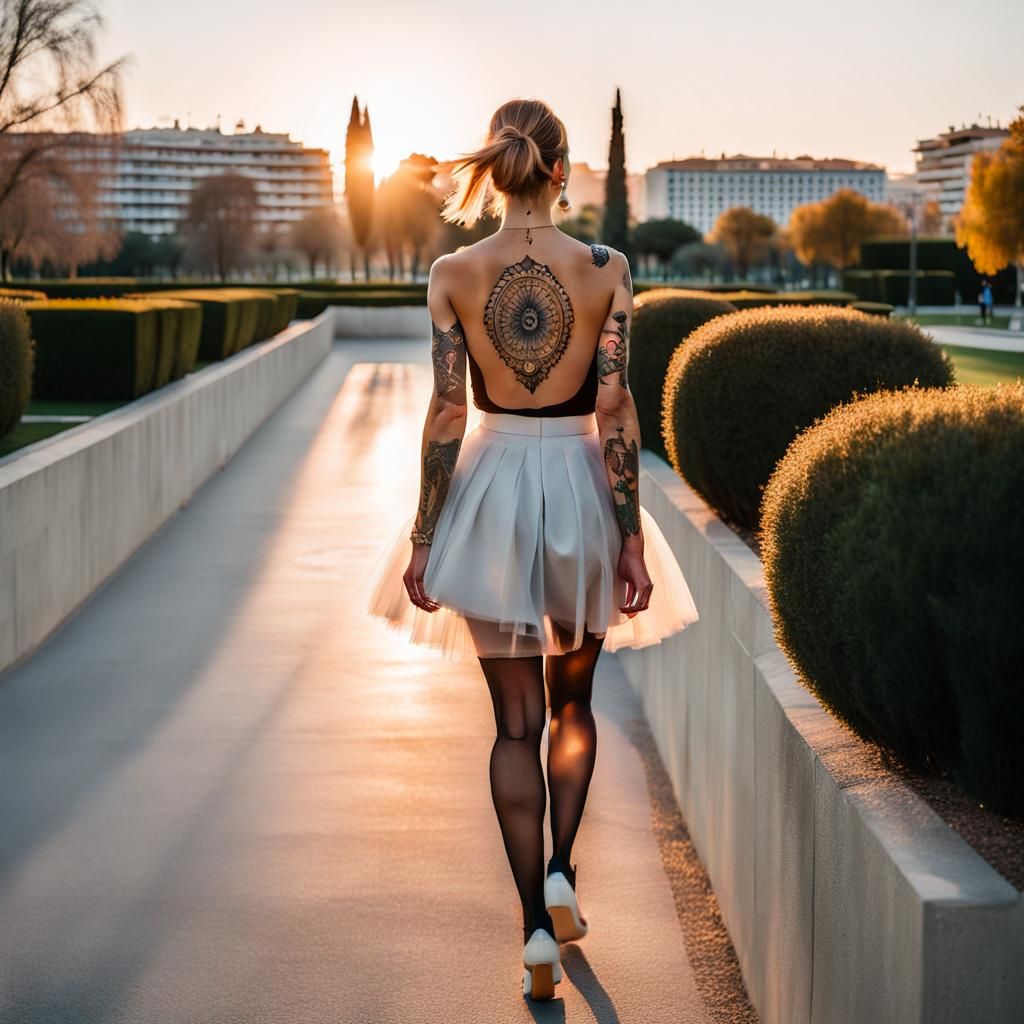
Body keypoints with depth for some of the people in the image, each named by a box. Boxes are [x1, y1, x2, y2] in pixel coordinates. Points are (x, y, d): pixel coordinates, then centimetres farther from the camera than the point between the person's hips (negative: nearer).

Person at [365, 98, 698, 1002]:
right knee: (572, 702, 22)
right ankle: (561, 869, 8)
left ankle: (537, 927, 5)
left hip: (492, 490, 0)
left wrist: (423, 538, -1)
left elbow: (447, 412, -7)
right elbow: (616, 410, -9)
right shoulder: (606, 269, -7)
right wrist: (633, 538, -4)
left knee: (516, 719, 8)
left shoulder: (453, 274, -6)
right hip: (582, 486, 0)